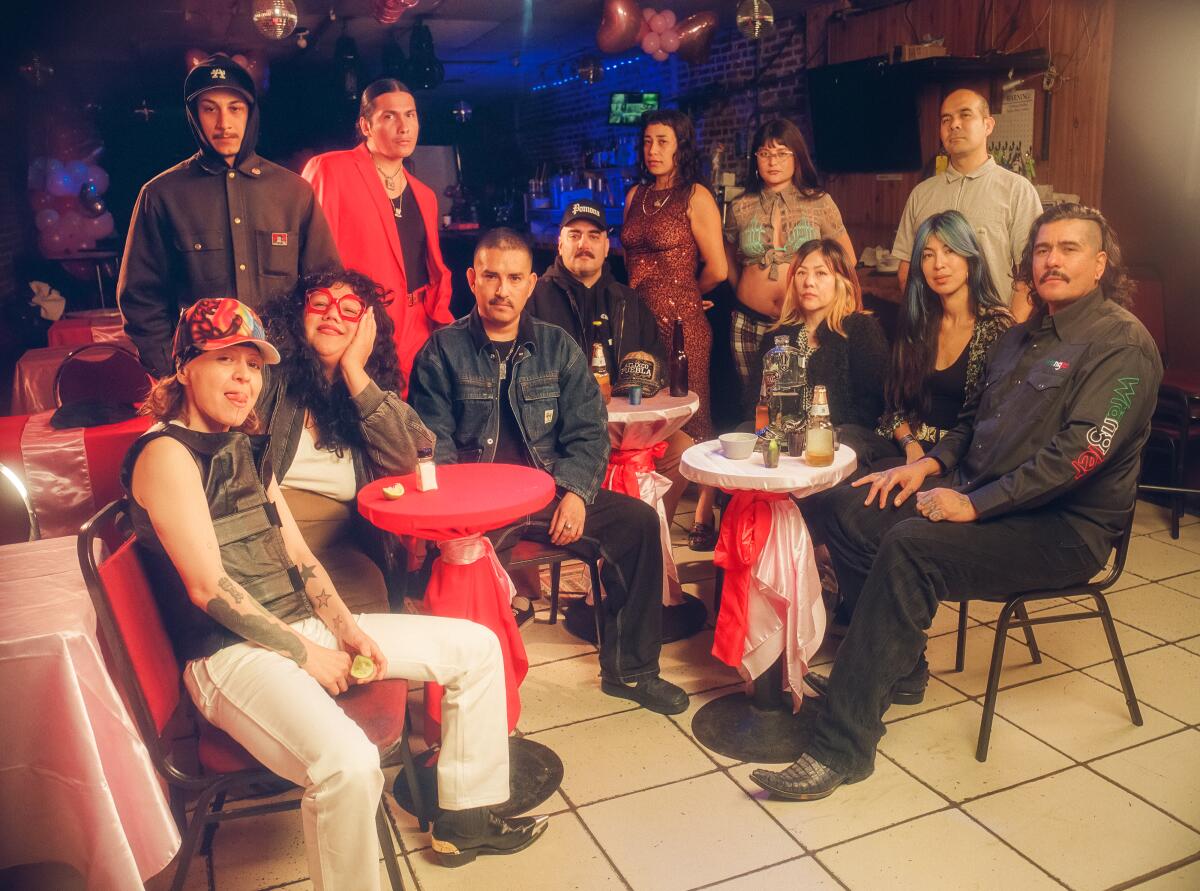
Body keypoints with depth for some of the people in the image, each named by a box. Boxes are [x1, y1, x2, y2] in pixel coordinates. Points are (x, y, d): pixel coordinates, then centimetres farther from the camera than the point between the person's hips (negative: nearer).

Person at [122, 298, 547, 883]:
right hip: (229, 654, -9)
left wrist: (347, 628, 0)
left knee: (475, 647, 7)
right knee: (349, 762, -37)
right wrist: (305, 653, -14)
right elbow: (208, 586, -17)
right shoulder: (166, 453, -10)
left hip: (303, 628, 9)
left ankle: (465, 818, 18)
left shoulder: (248, 449, 16)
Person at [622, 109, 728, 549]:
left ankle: (703, 517, 10)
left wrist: (681, 295, 9)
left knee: (690, 417, 0)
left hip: (681, 322, -5)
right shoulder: (636, 195, 14)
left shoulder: (696, 197, -4)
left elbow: (716, 270, -6)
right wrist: (644, 296, 15)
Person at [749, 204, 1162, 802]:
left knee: (910, 549, -31)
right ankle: (895, 668, 10)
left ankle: (842, 747, -27)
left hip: (1065, 528, -9)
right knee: (852, 511, -4)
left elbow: (1078, 453, -22)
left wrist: (974, 505, -23)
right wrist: (930, 464, 4)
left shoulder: (1122, 343, -11)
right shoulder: (1022, 337, 17)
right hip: (985, 498, 9)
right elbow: (974, 419, 23)